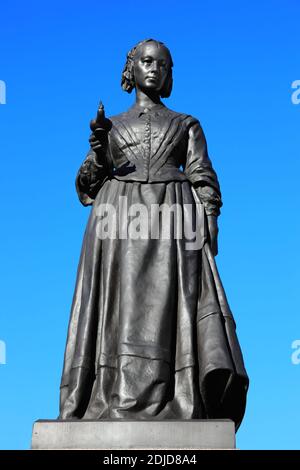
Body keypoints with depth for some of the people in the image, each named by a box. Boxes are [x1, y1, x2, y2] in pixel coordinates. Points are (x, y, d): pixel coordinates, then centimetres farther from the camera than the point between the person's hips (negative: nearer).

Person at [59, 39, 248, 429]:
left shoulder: (186, 124, 20)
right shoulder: (111, 126, 21)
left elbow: (203, 178, 10)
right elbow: (90, 183, 15)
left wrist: (210, 224, -6)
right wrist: (99, 151, -4)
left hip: (172, 221, -1)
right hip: (120, 221, 1)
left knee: (171, 302, -12)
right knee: (123, 304, -9)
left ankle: (174, 400, -14)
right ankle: (119, 398, -11)